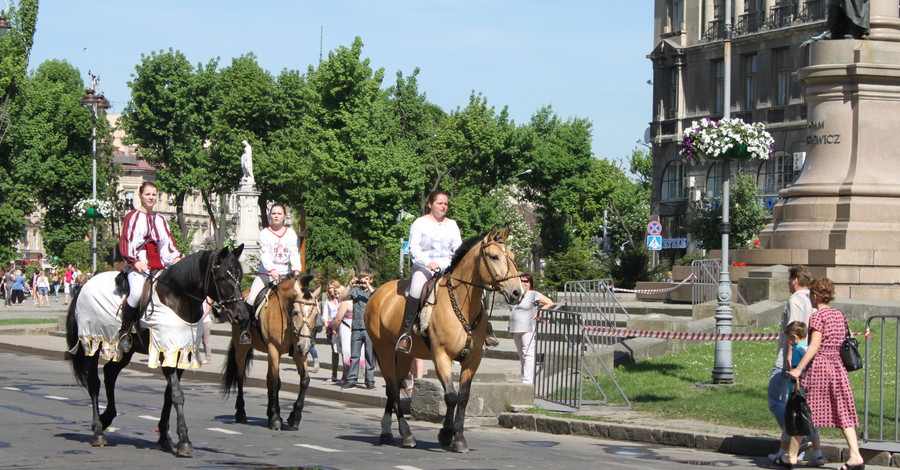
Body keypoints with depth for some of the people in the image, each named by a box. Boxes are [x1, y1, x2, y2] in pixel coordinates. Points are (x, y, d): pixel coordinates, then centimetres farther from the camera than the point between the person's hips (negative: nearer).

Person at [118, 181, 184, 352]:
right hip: (138, 264, -5)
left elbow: (169, 243, 19)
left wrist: (177, 257, 0)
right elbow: (125, 243, 0)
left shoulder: (160, 219, 22)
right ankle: (124, 331, -17)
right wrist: (134, 261, -15)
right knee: (137, 292, -32)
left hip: (159, 265, 5)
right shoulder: (132, 217, 8)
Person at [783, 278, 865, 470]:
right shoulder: (839, 315, 12)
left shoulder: (818, 316, -10)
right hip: (838, 366, 7)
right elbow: (842, 342, 16)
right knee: (843, 412, 5)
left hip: (818, 366, -7)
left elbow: (814, 346, -17)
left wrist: (798, 368, -18)